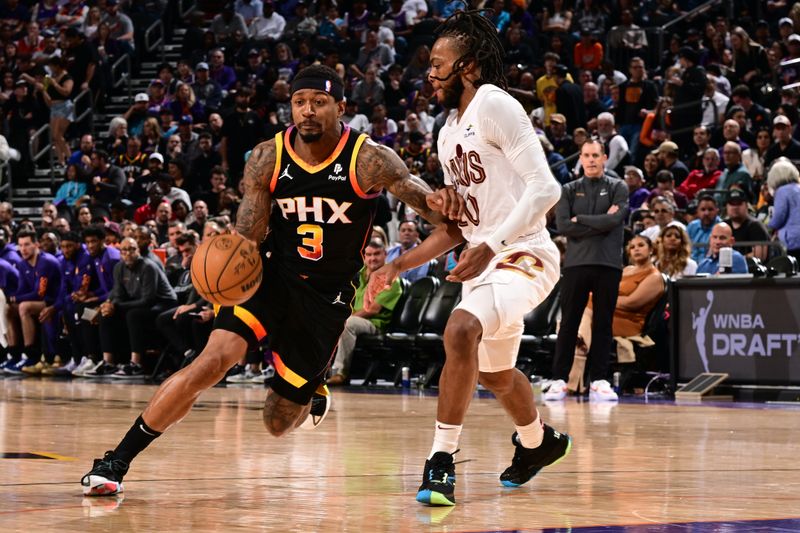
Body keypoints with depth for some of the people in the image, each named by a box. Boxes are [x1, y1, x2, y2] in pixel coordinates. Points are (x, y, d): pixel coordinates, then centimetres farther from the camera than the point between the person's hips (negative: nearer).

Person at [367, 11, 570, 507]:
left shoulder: (495, 105, -14)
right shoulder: (450, 132, 13)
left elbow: (545, 188, -22)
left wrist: (489, 248, -29)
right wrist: (399, 266, 11)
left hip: (523, 256, -10)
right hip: (485, 260, 10)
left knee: (461, 331, -32)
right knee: (494, 373, 24)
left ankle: (442, 463, -27)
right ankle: (539, 441, 53)